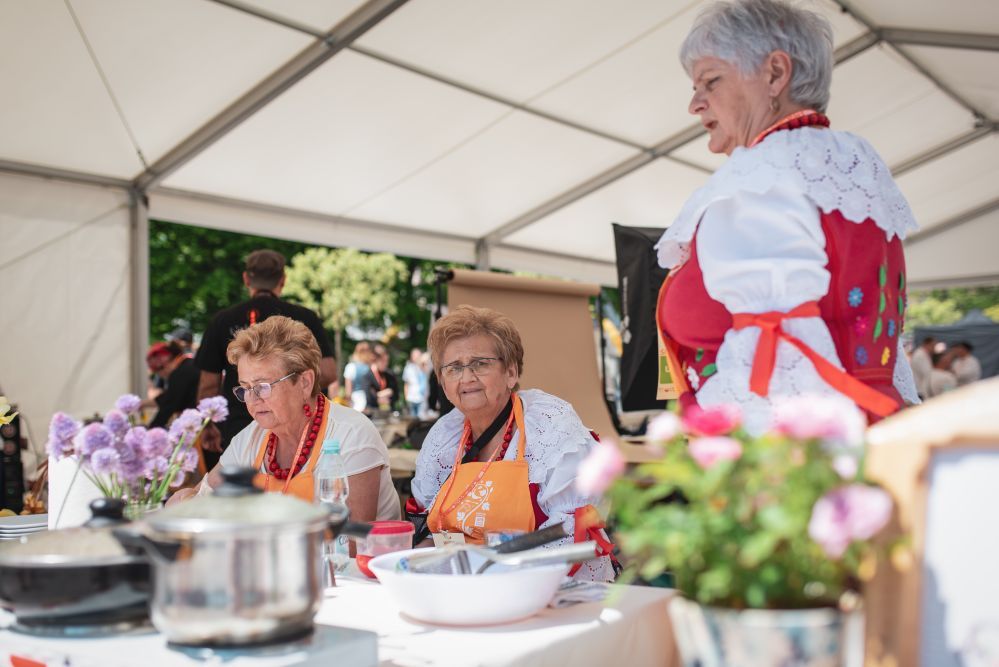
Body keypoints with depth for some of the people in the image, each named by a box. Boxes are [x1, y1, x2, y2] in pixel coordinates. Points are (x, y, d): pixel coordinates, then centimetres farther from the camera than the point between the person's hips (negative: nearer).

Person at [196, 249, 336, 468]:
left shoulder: (224, 320, 1)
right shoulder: (304, 318, -1)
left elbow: (208, 384, 2)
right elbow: (328, 372, -7)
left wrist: (207, 427, 16)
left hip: (237, 431, 1)